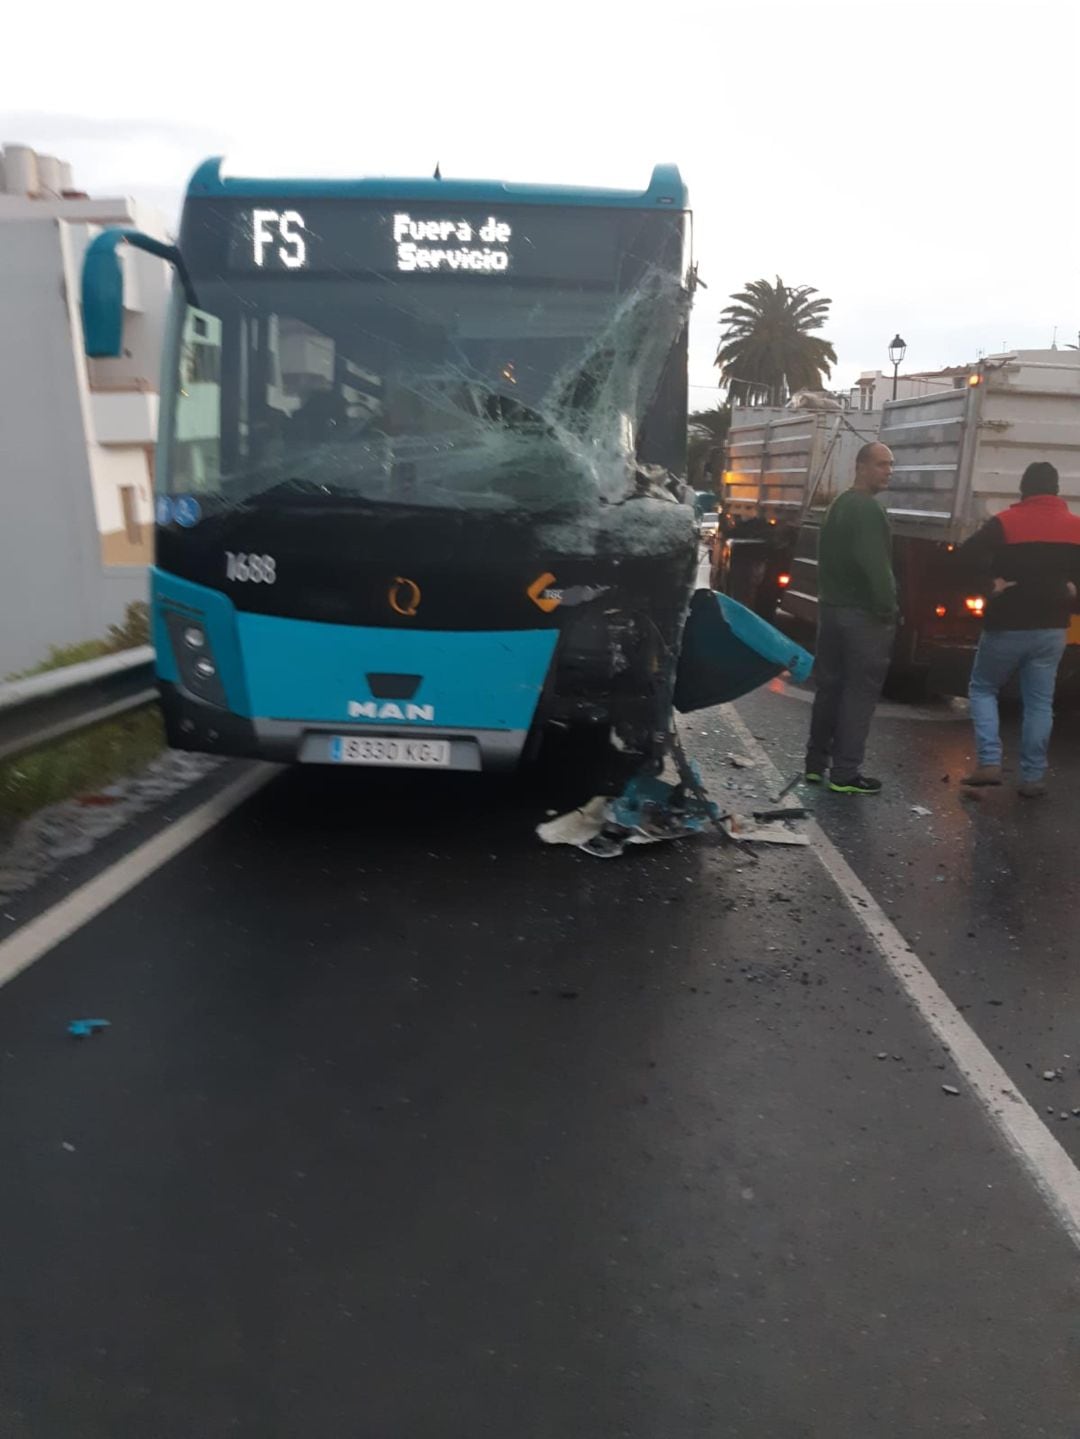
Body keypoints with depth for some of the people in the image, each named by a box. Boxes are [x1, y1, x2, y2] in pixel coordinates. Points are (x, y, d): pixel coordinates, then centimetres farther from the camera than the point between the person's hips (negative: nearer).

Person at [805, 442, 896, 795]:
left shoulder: (839, 504, 16)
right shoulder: (867, 509, -15)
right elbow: (874, 565, -25)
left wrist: (828, 595, 19)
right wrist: (888, 608, -18)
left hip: (832, 607, 10)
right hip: (862, 613, -10)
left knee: (830, 686, 14)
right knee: (860, 692, -5)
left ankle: (816, 761, 20)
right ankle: (845, 773, -3)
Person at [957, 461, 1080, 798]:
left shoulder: (1006, 522, -9)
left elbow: (967, 554, -21)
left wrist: (993, 578, -13)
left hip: (1007, 626, -4)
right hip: (1052, 628, 4)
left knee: (982, 689, 12)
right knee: (1039, 702, 9)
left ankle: (989, 763, -1)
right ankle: (1032, 777, 10)